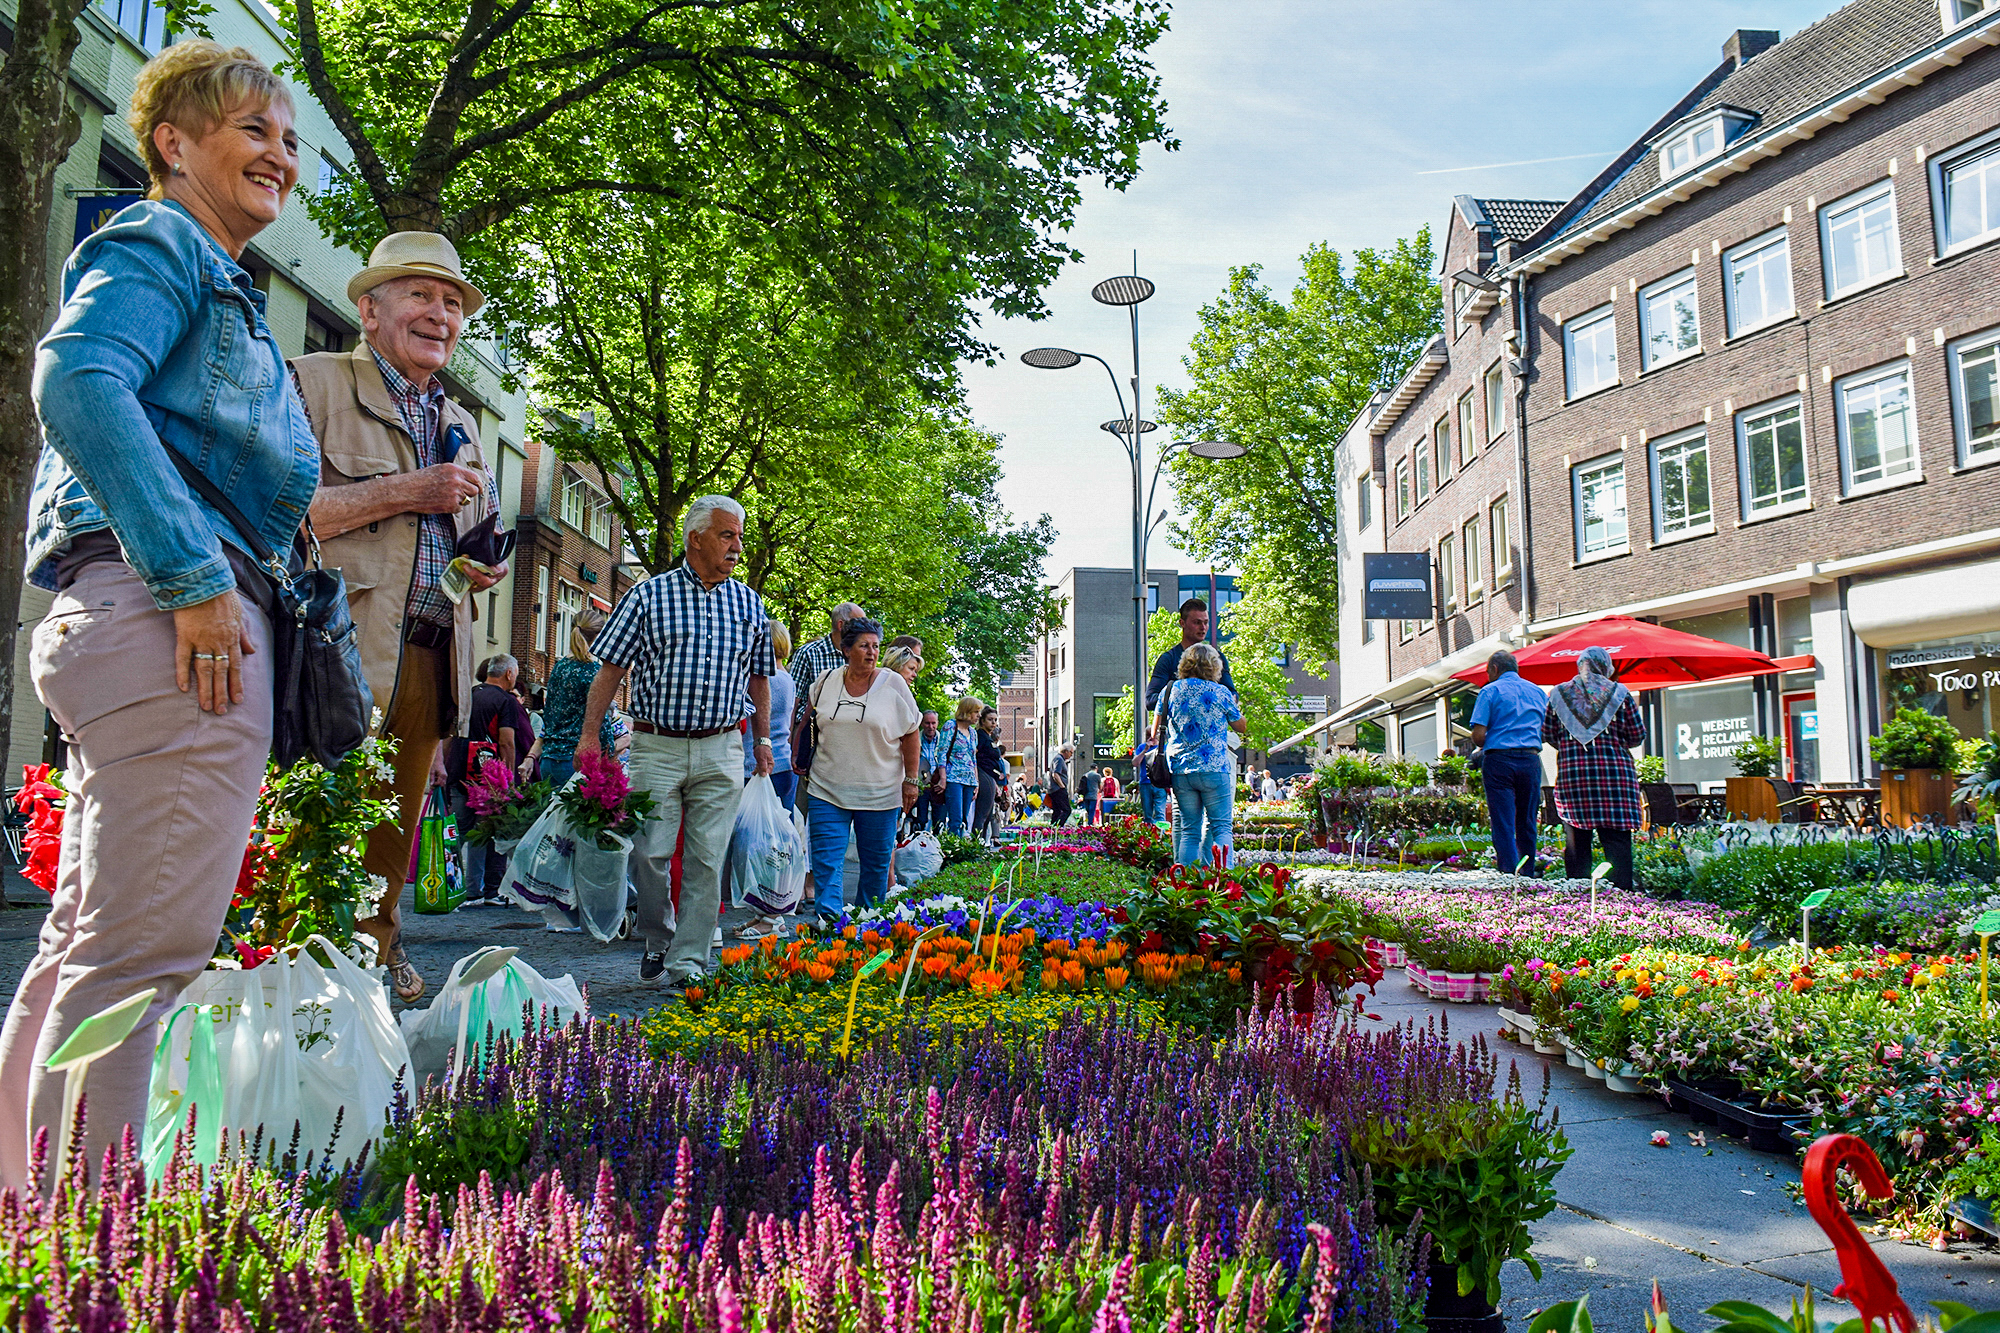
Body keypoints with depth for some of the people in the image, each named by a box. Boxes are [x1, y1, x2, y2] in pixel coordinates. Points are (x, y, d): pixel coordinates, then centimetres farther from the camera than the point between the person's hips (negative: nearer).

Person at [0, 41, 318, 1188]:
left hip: (165, 624, 11)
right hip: (175, 620, -11)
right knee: (144, 948, -10)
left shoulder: (220, 282, 29)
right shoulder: (158, 247, -1)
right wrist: (197, 576, -23)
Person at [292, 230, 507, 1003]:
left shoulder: (461, 426, 24)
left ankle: (376, 953, 24)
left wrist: (484, 566, 11)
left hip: (431, 661, 7)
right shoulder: (314, 383, 2)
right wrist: (403, 492, -13)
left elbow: (475, 534, 35)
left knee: (392, 833, 12)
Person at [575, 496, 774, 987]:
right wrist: (590, 734, -4)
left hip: (721, 752, 2)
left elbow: (757, 676, 18)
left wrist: (762, 740, 15)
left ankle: (690, 964, 10)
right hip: (657, 747, -2)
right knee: (649, 853, -1)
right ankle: (657, 944, 23)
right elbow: (611, 668, 2)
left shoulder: (749, 604, 9)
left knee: (707, 860, 1)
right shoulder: (649, 595, 2)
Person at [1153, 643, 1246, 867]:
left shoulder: (1170, 691, 7)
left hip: (1180, 772, 3)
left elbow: (1155, 734, 16)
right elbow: (1241, 726, 14)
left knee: (1189, 830, 10)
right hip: (1214, 770, -3)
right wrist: (1234, 706, 31)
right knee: (1220, 827, 0)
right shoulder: (1221, 692, -1)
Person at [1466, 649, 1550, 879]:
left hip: (1499, 759, -4)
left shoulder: (1491, 690, -1)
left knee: (1503, 825, -4)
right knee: (1527, 824, 12)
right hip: (1531, 760, 5)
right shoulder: (1538, 692, 15)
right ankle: (1528, 877, 16)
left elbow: (1478, 735, -8)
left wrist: (1484, 746, 12)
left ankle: (1509, 875, -9)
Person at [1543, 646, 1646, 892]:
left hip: (1571, 771, 2)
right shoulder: (1619, 692, 4)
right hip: (1614, 770, -1)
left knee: (1576, 838, 4)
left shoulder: (1559, 693, 8)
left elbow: (1548, 734, 10)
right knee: (1616, 839, 0)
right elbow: (1637, 736, 5)